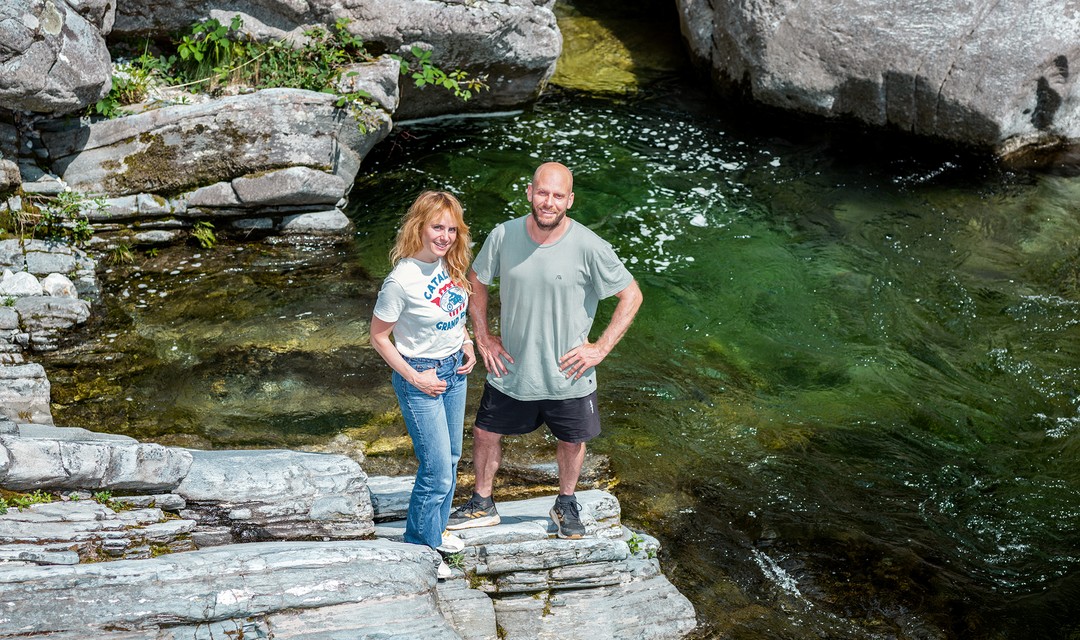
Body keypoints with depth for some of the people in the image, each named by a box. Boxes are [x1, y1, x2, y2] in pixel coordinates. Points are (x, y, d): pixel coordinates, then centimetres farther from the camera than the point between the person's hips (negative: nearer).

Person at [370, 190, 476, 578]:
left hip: (455, 371, 7)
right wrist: (413, 378, -16)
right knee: (437, 472, -1)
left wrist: (467, 344, 1)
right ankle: (420, 547, 20)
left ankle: (434, 530, 40)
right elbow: (378, 335, -15)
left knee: (450, 459, 20)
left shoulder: (452, 264, -4)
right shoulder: (402, 280, -25)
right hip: (421, 379, -7)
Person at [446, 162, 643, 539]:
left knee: (571, 442, 18)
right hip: (510, 369, 2)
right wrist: (482, 336, 1)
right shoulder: (503, 236, -12)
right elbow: (476, 281, 7)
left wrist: (601, 348, -13)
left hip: (568, 377, -2)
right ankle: (482, 505, 40)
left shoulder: (589, 247, -20)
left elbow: (631, 295, -10)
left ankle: (566, 504, 46)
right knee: (485, 434, 15)